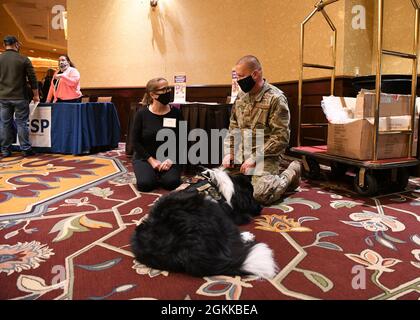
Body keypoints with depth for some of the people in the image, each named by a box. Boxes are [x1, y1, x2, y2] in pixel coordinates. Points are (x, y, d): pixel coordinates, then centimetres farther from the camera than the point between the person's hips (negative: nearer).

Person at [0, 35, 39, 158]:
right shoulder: (23, 59, -6)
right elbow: (32, 78, -4)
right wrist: (36, 95, 5)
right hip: (20, 97, -3)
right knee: (22, 123, 2)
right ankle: (26, 149, 5)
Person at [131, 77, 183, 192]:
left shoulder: (176, 113, -5)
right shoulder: (142, 114, -8)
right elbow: (135, 141, -6)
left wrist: (171, 159, -16)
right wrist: (151, 160, -15)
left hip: (168, 157, 1)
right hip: (144, 157, -1)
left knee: (171, 183, -23)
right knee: (145, 184, -23)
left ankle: (160, 174, 13)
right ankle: (153, 173, 13)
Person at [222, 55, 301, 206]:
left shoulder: (276, 98, -13)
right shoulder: (241, 96, 8)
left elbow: (281, 137, -17)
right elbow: (233, 128, 15)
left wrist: (255, 158, -19)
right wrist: (228, 153, 1)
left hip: (265, 156, -7)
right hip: (240, 155, 8)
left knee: (262, 195, -27)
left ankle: (290, 173, 7)